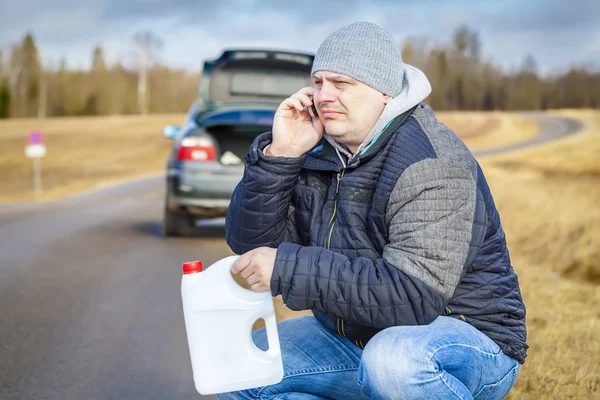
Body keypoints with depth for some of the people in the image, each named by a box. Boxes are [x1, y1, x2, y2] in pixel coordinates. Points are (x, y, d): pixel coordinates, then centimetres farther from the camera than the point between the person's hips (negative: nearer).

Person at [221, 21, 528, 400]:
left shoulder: (433, 164, -22)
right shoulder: (318, 151, 1)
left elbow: (414, 295, -32)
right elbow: (250, 243, -2)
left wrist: (287, 268, -32)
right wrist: (279, 155, -16)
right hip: (352, 336, 8)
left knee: (391, 360, -40)